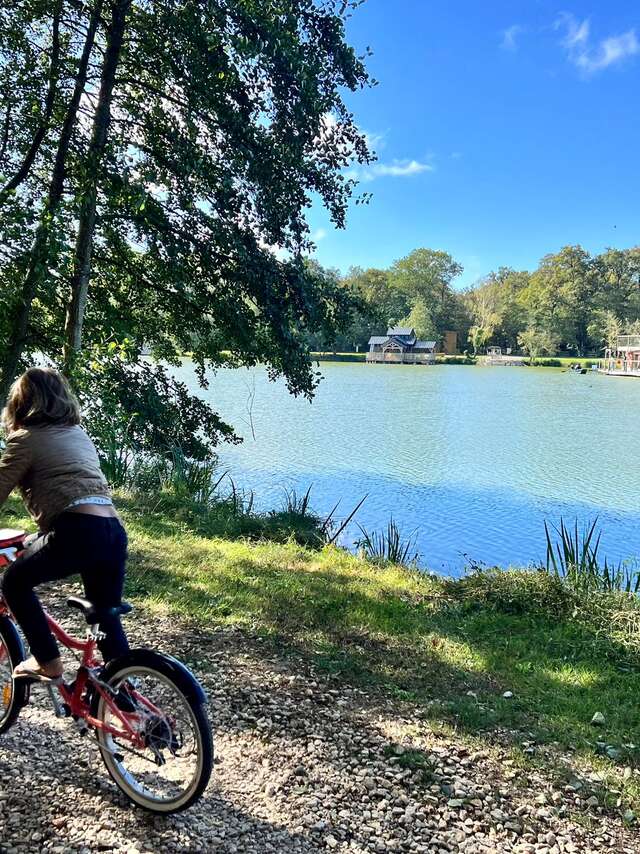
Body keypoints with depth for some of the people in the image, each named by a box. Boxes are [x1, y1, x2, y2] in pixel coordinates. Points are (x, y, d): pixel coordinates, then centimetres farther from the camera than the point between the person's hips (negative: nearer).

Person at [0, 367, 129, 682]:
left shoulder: (25, 439, 5)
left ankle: (48, 662, 16)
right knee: (107, 617, 19)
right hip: (115, 531, 7)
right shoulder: (78, 434, 27)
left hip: (78, 531, -7)